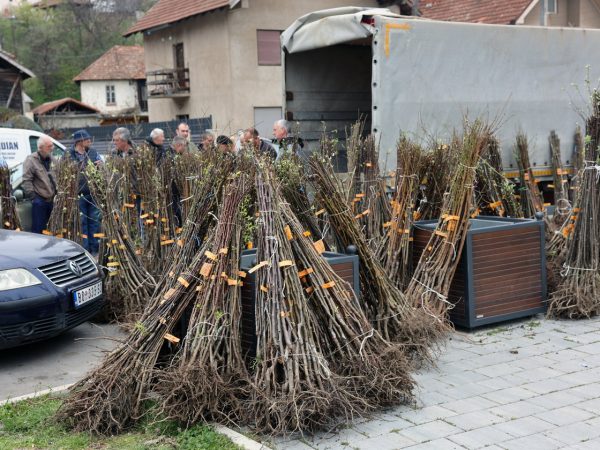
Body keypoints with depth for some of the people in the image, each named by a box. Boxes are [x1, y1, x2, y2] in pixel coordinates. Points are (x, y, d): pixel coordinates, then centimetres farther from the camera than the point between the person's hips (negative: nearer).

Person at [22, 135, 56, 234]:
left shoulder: (52, 160, 13)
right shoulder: (31, 160, -8)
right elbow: (26, 181, -13)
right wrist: (33, 196, -16)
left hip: (52, 200, 7)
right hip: (39, 200, -7)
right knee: (38, 229, -6)